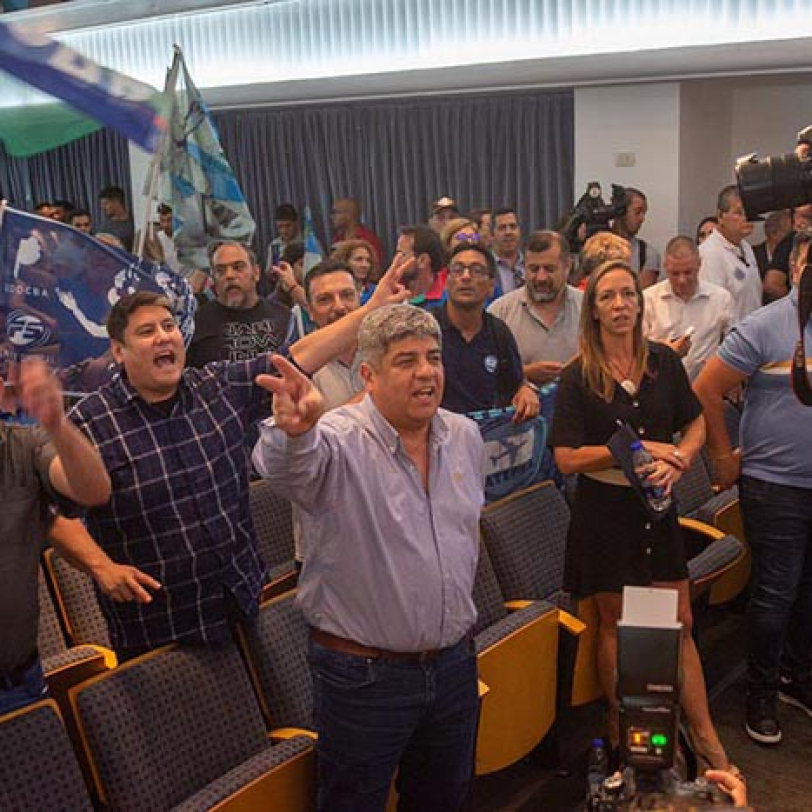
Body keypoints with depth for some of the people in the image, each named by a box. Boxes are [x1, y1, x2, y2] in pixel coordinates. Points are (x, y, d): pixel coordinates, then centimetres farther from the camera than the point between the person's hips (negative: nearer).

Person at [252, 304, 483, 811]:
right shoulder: (339, 443, -19)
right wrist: (295, 428, -66)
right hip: (365, 675, -5)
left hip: (455, 664, 6)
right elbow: (287, 466, -43)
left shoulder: (465, 436, 2)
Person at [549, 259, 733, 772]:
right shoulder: (578, 378, -9)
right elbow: (568, 458, -14)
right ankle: (621, 727, 28)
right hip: (604, 511, -3)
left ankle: (706, 737, 19)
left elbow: (697, 425, 8)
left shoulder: (664, 362, 2)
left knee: (679, 623, 7)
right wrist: (642, 449, -17)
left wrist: (676, 461, -13)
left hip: (657, 506, 3)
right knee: (616, 622, 10)